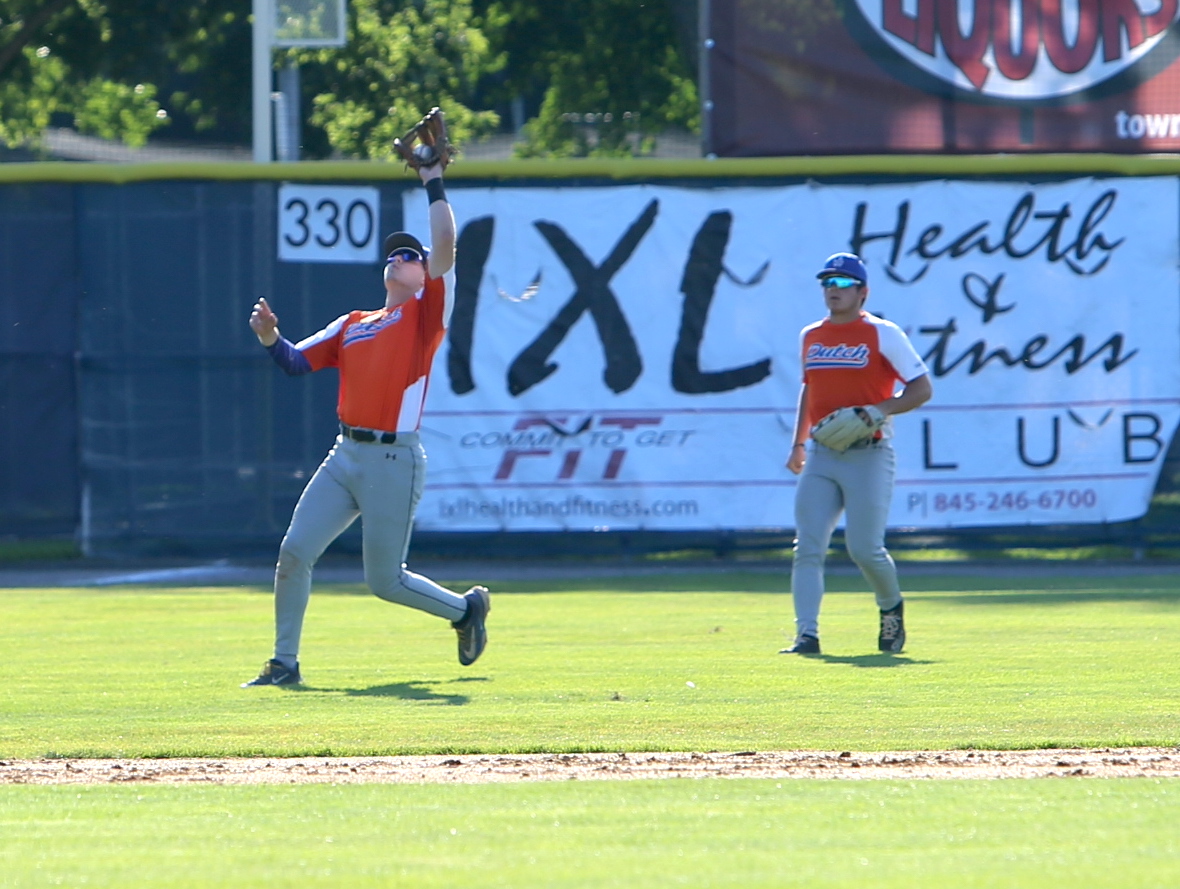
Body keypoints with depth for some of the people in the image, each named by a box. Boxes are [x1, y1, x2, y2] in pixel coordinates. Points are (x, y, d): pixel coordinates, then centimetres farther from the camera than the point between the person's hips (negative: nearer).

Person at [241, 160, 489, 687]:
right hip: (346, 456, 6)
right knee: (294, 553, -4)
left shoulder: (426, 312, 2)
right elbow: (297, 362, 13)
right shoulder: (353, 325, 18)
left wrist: (433, 182, -4)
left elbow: (445, 246, -10)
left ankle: (465, 608, 25)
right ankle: (284, 664, 5)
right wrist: (271, 339, -8)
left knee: (385, 581, 0)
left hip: (394, 461, -6)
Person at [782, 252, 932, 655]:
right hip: (821, 456, 5)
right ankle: (807, 635, -11)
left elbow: (922, 388, -4)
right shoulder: (810, 336, 14)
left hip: (868, 456, -5)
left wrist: (879, 411, -19)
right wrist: (798, 442, 21)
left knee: (865, 549, -7)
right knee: (808, 547, -8)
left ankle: (892, 607, 23)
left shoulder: (883, 334, -3)